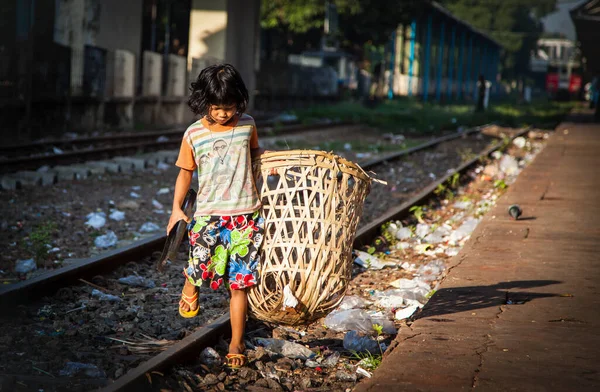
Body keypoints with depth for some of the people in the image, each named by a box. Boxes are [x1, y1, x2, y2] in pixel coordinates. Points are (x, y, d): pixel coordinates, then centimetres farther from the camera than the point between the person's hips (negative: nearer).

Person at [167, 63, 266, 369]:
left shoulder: (247, 125, 2)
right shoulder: (194, 134, -1)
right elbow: (186, 172, 8)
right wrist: (176, 208, 0)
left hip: (245, 216, 0)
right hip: (208, 214, 0)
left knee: (239, 283, 0)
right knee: (202, 270, -11)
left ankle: (236, 343, 13)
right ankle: (191, 282, 29)